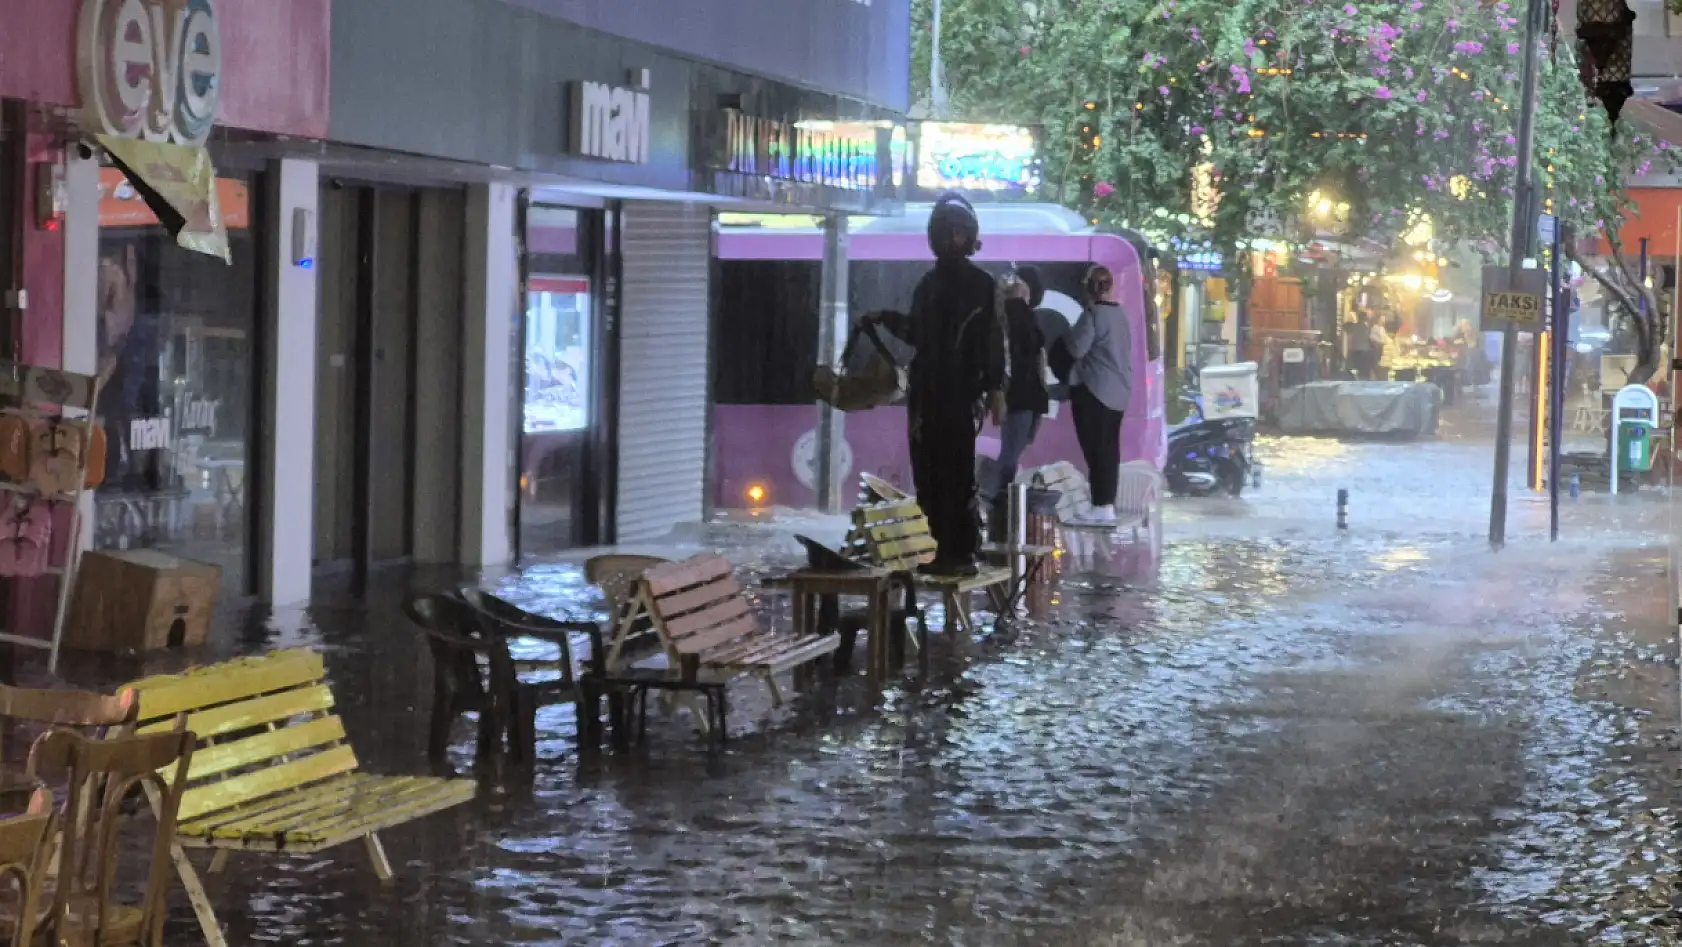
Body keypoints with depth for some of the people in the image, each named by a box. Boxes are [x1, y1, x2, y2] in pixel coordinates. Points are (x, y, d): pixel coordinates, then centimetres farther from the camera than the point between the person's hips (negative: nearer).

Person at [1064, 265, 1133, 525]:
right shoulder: (1121, 314, 9)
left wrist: (1068, 336, 4)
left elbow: (1077, 349, -15)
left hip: (1093, 390, -8)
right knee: (1109, 447, 10)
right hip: (1118, 391, 8)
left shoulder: (1092, 315, -14)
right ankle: (1108, 503, 12)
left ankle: (1101, 505, -8)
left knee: (1095, 448, -5)